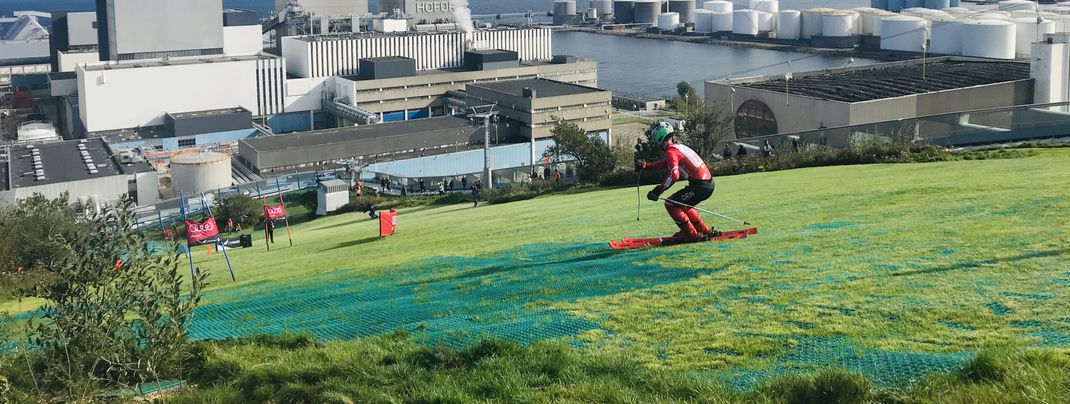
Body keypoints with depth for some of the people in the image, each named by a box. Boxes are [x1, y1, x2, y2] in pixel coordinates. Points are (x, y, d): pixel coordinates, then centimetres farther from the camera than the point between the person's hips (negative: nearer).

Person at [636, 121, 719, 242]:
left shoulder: (671, 152, -12)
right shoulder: (679, 146, 17)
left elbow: (674, 175, -26)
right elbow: (667, 162, 35)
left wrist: (658, 190, -24)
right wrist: (646, 166, 31)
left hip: (700, 186, -9)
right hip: (709, 184, 9)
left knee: (670, 204, -1)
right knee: (682, 204, 27)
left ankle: (692, 234, 1)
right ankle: (704, 231, 29)